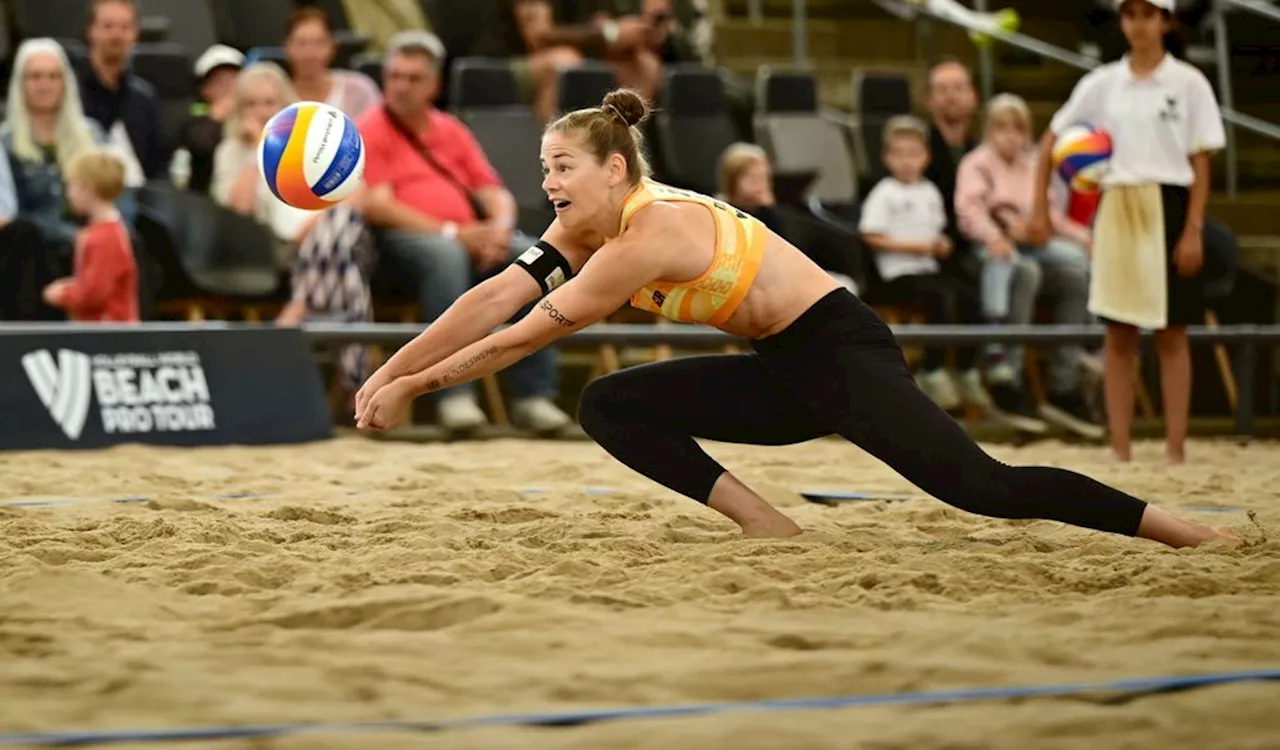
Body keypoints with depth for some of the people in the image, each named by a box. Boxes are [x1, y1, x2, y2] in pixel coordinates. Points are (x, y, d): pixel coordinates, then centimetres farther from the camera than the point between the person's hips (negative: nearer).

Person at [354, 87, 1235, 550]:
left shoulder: (650, 233, -23)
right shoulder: (586, 226, 3)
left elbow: (529, 335, -19)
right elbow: (492, 302, -1)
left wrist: (415, 387, -12)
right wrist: (388, 372, -9)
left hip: (840, 350, -9)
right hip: (785, 374, 9)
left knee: (980, 485, -21)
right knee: (609, 406, -2)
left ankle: (1183, 531, -16)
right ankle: (770, 528, -4)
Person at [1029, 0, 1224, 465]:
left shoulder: (1188, 83, -1)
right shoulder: (1102, 84, 6)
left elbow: (1201, 162, -3)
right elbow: (1052, 141, 11)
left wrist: (1193, 230, -10)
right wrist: (1040, 209, 3)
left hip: (1168, 210, -2)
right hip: (1116, 212, 2)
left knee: (1171, 336, 1)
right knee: (1119, 338, 4)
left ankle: (1175, 448, 5)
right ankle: (1120, 450, 7)